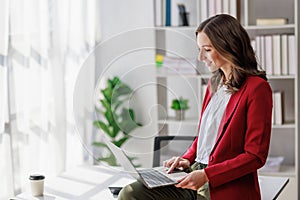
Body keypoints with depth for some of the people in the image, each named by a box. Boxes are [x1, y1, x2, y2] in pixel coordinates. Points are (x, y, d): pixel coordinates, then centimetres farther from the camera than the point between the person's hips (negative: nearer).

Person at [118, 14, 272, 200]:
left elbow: (256, 156, -13)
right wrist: (187, 159, 5)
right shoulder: (215, 83, 16)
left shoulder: (256, 88, -10)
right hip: (195, 172, 8)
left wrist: (207, 175, -19)